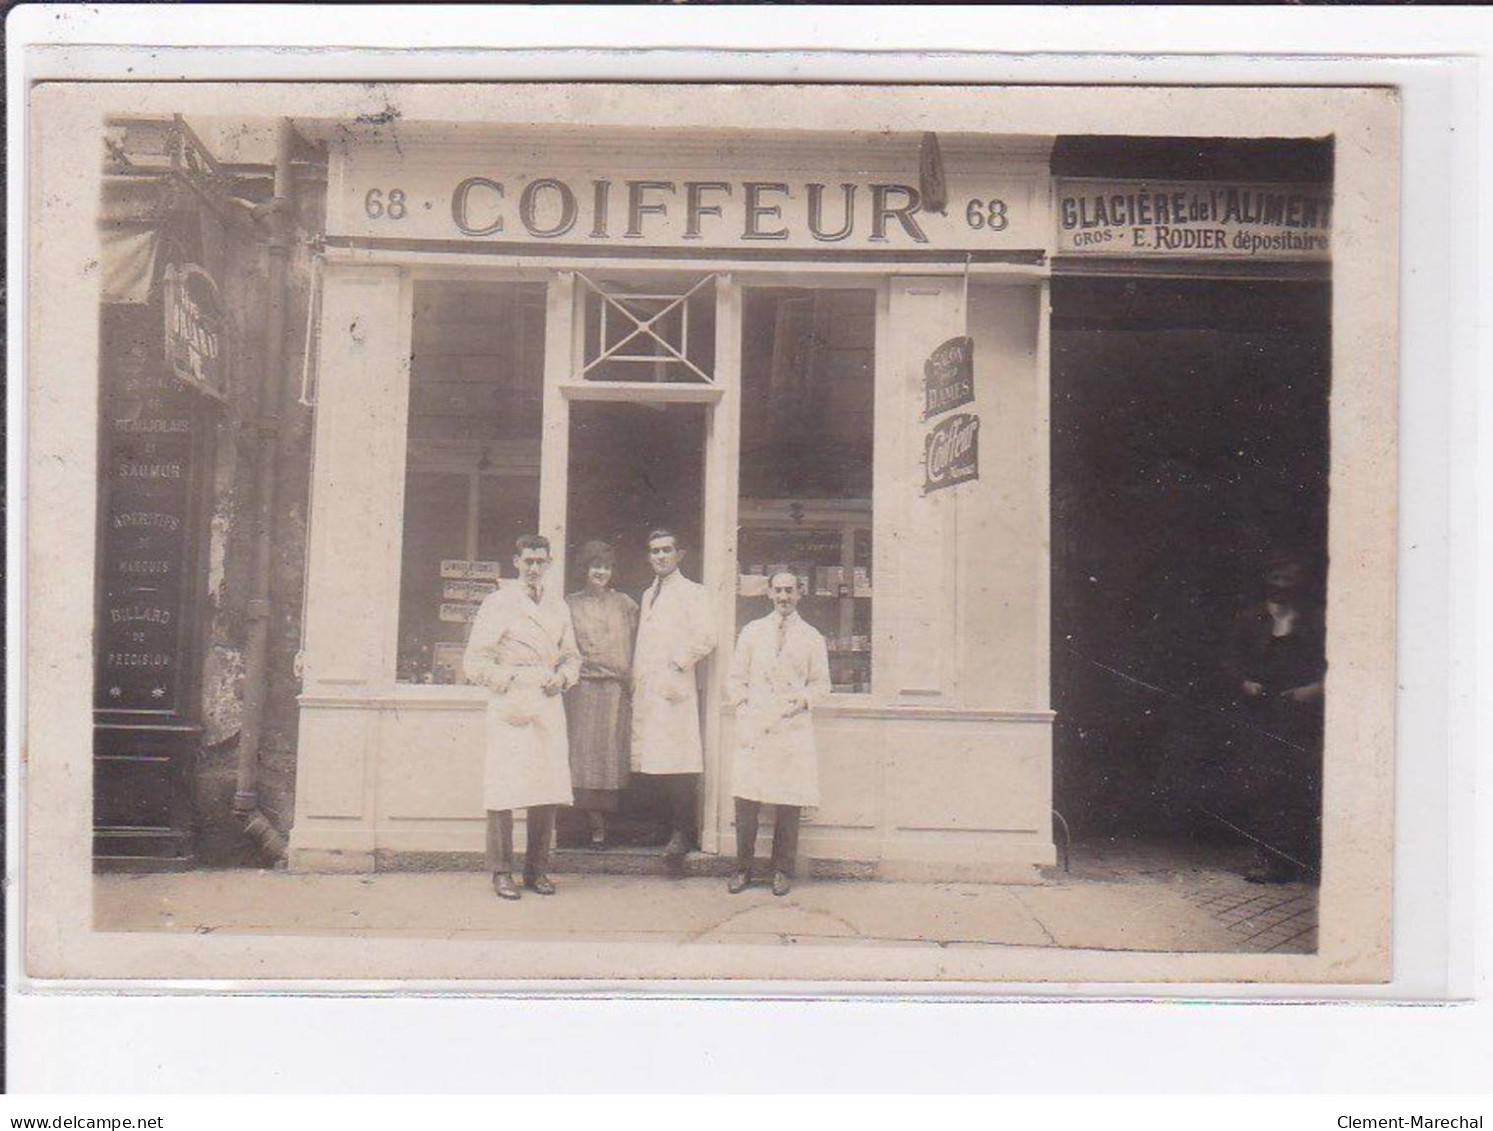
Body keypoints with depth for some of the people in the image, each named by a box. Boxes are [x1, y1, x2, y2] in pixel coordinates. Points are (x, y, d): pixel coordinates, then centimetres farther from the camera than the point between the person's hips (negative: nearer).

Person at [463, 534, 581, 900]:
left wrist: (563, 676, 3)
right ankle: (501, 872, 0)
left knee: (550, 788, 2)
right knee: (504, 789, -7)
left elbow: (572, 656, 24)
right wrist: (507, 679, -13)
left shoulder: (558, 607, 18)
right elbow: (475, 660, 1)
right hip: (509, 706, -4)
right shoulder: (499, 603, 4)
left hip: (549, 705, 4)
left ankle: (537, 870, 12)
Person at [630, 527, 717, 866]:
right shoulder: (647, 595, 24)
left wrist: (677, 664, -11)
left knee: (678, 764, -12)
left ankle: (681, 833, -12)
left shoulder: (692, 592, 2)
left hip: (674, 689, -7)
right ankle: (671, 826, 7)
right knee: (657, 763, 3)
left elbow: (706, 637, -9)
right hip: (646, 691, 7)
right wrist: (635, 683, 14)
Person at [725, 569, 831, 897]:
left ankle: (782, 870, 7)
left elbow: (821, 682, 13)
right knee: (746, 798, -6)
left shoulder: (811, 637, 12)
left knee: (791, 802, -4)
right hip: (754, 726, 0)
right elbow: (736, 677, 16)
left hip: (793, 726, 0)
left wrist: (804, 699, -5)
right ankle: (743, 868, 4)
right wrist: (742, 705, 1)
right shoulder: (752, 632, 15)